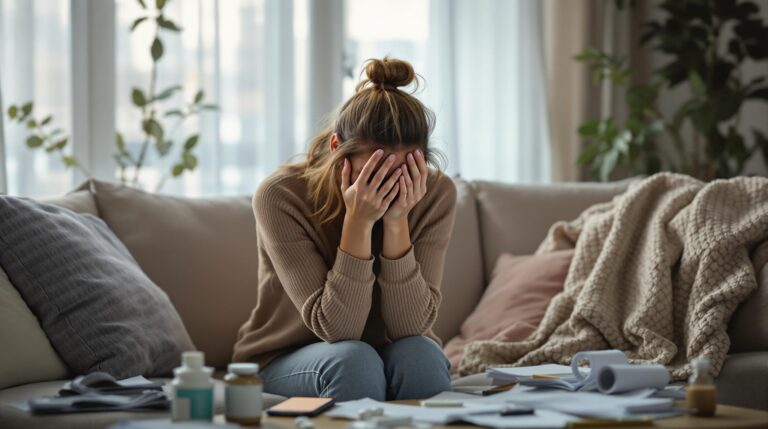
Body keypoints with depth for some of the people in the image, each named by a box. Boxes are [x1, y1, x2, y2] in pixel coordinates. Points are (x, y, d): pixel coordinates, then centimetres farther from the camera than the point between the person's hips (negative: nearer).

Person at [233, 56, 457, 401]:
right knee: (354, 360, -33)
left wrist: (396, 222, -31)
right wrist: (358, 222, -35)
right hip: (287, 361, -2)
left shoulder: (436, 194, -15)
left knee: (420, 355, -30)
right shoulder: (280, 196, -23)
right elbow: (336, 328, -25)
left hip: (391, 352, 2)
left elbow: (411, 327, -20)